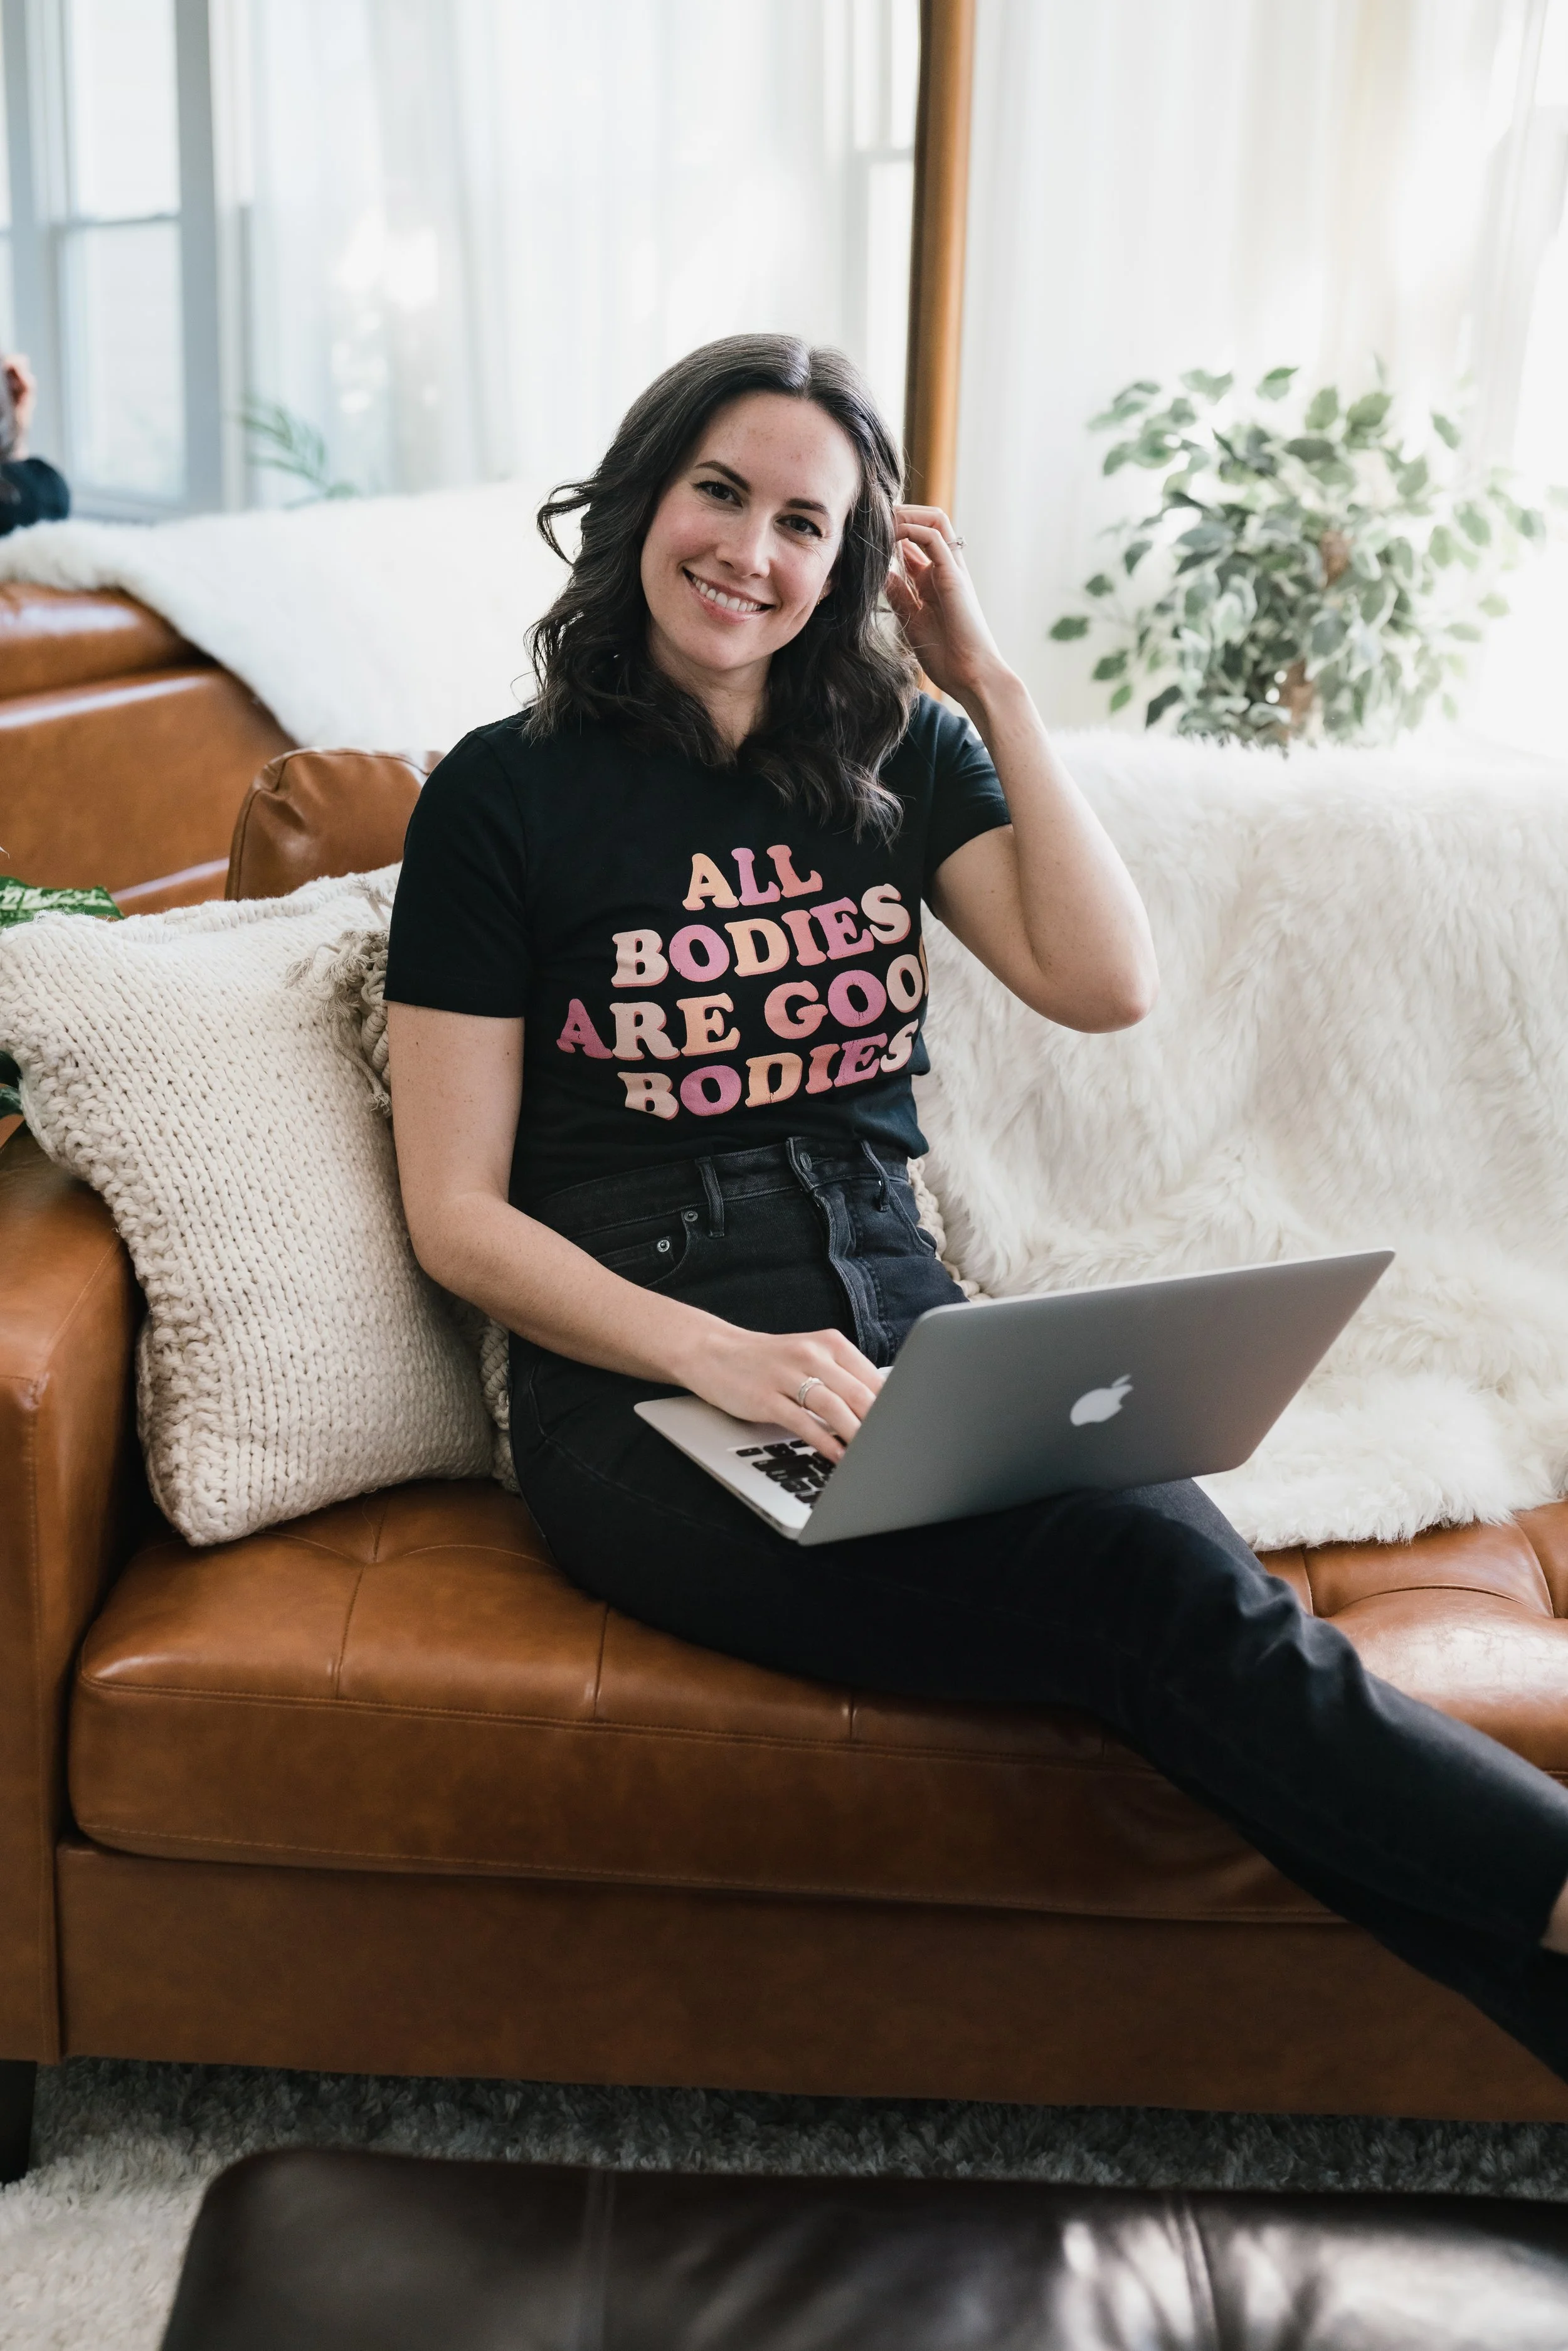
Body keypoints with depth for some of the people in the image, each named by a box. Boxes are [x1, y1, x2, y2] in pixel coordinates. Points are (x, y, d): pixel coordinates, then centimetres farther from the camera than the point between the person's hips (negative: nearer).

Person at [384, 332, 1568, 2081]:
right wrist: (720, 1355, -16)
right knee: (1175, 1605, -30)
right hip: (637, 1394, -4)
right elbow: (457, 1215, -1)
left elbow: (1105, 983, 0)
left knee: (1186, 1564, -31)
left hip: (904, 1337, 4)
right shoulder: (507, 794, 4)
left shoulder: (901, 755, 16)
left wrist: (988, 678, 4)